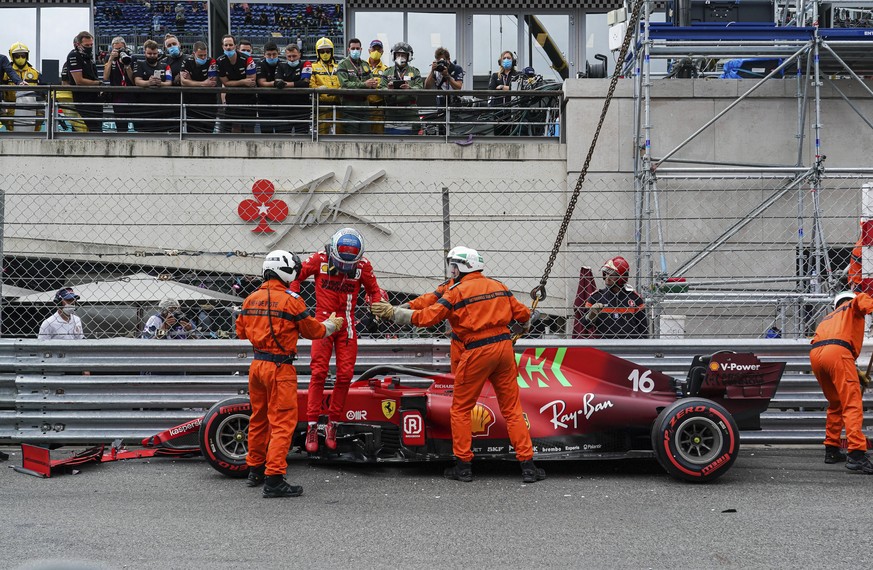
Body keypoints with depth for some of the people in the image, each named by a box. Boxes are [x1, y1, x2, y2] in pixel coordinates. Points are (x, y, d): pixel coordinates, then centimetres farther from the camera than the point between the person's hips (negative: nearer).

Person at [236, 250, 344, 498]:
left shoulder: (251, 299, 6)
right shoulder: (291, 300, -12)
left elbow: (240, 332, 14)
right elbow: (312, 331, -1)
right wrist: (331, 324, 17)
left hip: (256, 364, 7)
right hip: (280, 368, -7)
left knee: (259, 419, 19)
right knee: (282, 422, -4)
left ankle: (255, 470, 30)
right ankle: (274, 480, -8)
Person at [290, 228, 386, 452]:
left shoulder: (363, 265, -3)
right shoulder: (319, 259, -8)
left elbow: (374, 290, 11)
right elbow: (297, 276, 6)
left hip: (347, 325, 2)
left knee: (345, 374, -2)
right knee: (319, 372, -7)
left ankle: (333, 423, 12)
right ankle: (312, 426, -1)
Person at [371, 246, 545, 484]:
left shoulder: (457, 291, -4)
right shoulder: (499, 286, 12)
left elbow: (427, 317, -9)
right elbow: (522, 314, 18)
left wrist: (393, 312, -2)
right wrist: (526, 319, 42)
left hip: (477, 351, -5)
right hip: (504, 345, 5)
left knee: (460, 408, 10)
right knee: (512, 408, 9)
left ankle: (463, 465, 11)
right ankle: (527, 465, 6)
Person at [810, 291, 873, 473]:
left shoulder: (829, 318, 40)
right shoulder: (854, 305, 26)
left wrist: (856, 374, 33)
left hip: (815, 354, 7)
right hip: (837, 350, -7)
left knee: (835, 404, 22)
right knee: (852, 405, -10)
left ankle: (831, 451, 23)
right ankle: (856, 455, -23)